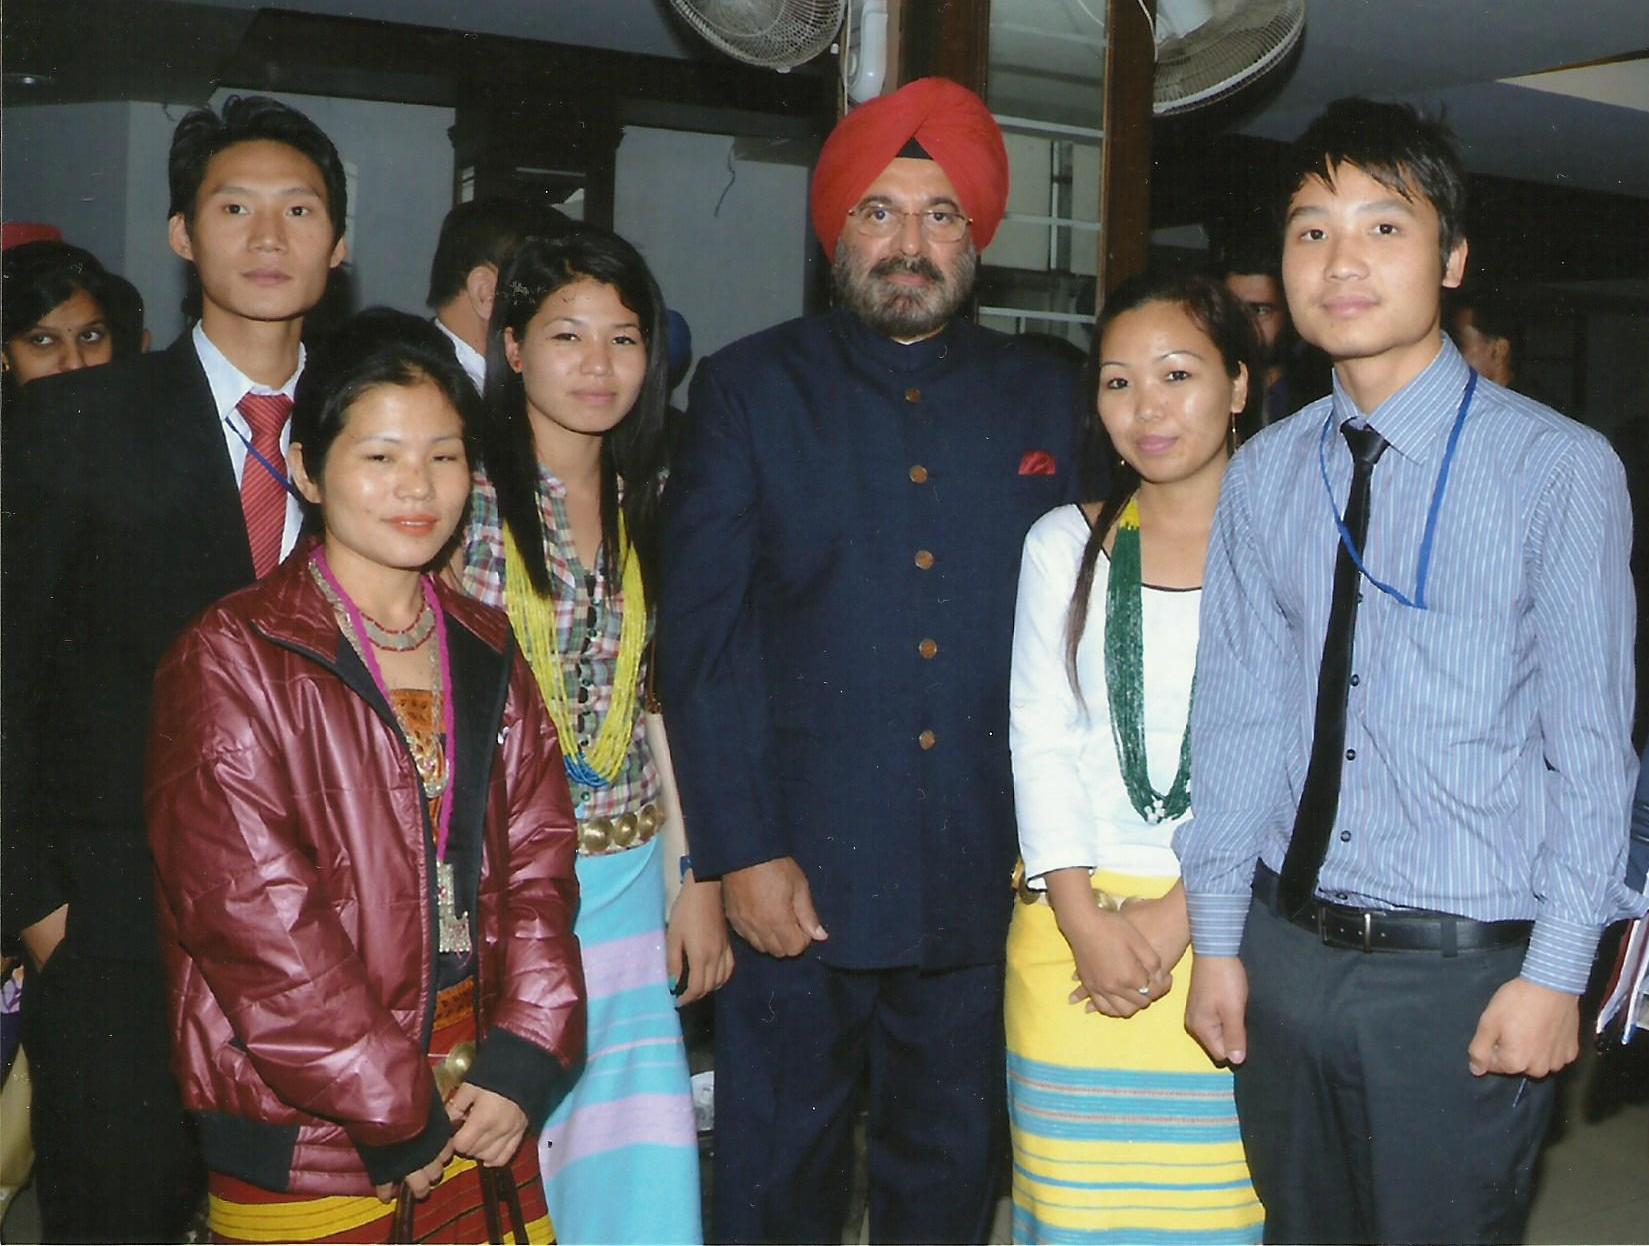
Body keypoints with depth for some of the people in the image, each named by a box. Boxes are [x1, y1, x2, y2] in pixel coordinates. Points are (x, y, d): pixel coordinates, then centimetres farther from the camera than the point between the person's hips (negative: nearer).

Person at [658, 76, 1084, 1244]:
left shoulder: (1042, 395, 8)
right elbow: (702, 634, -3)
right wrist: (741, 851, -9)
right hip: (800, 874, -1)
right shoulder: (750, 387, 2)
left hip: (985, 880, 2)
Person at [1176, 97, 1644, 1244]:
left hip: (1462, 973, -4)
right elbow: (1237, 713, 4)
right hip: (1285, 947, 4)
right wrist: (1218, 941, 5)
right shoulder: (1263, 476, 4)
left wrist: (1554, 977, -9)